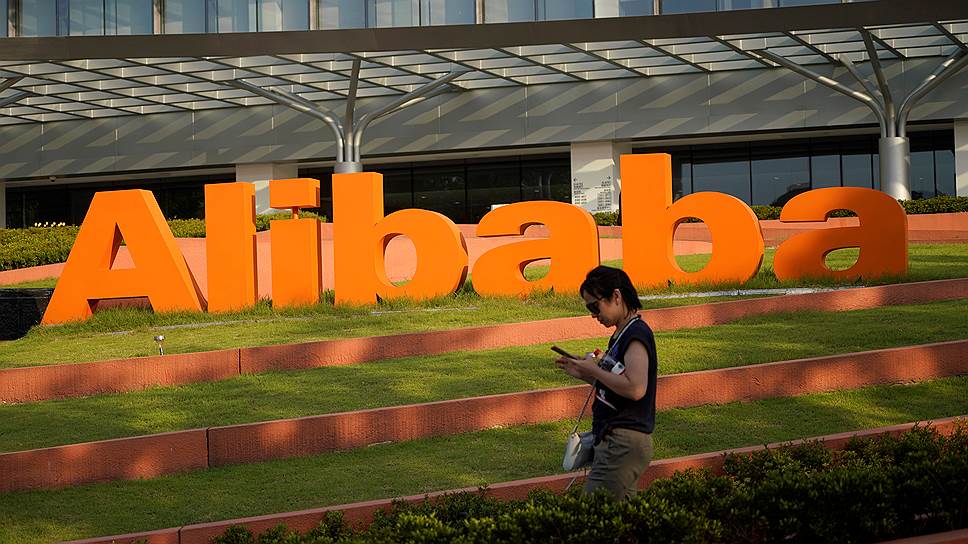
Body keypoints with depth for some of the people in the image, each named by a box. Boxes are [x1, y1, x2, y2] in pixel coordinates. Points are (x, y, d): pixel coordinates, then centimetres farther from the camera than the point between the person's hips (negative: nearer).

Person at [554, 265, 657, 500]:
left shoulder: (636, 334, -13)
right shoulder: (622, 334, 19)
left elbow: (635, 389, -25)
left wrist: (594, 370, -14)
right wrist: (583, 373, 13)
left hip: (623, 443, -11)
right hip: (616, 440, 11)